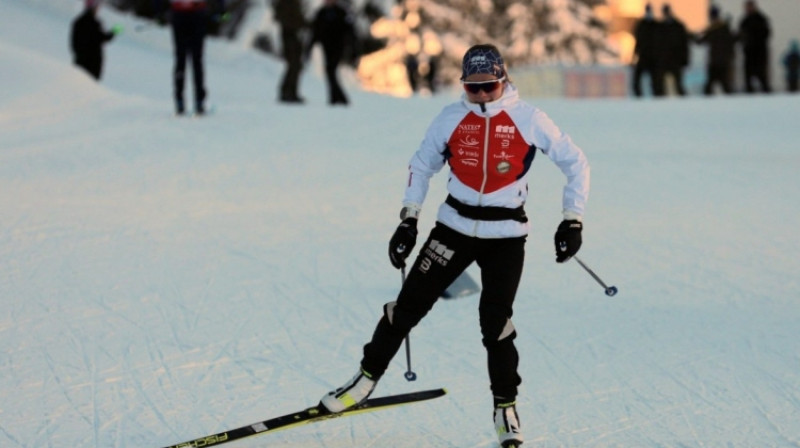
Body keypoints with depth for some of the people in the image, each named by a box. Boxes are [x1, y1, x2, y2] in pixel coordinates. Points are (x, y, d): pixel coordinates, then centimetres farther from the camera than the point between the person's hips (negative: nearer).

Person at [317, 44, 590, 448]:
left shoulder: (529, 119, -9)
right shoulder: (451, 119, -3)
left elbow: (575, 163, 0)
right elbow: (421, 166, 12)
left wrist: (573, 221, -6)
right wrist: (408, 220, 6)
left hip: (506, 235, -2)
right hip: (455, 227, 2)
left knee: (495, 322, -9)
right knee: (410, 303, 1)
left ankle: (505, 406, 11)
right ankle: (368, 377, 19)